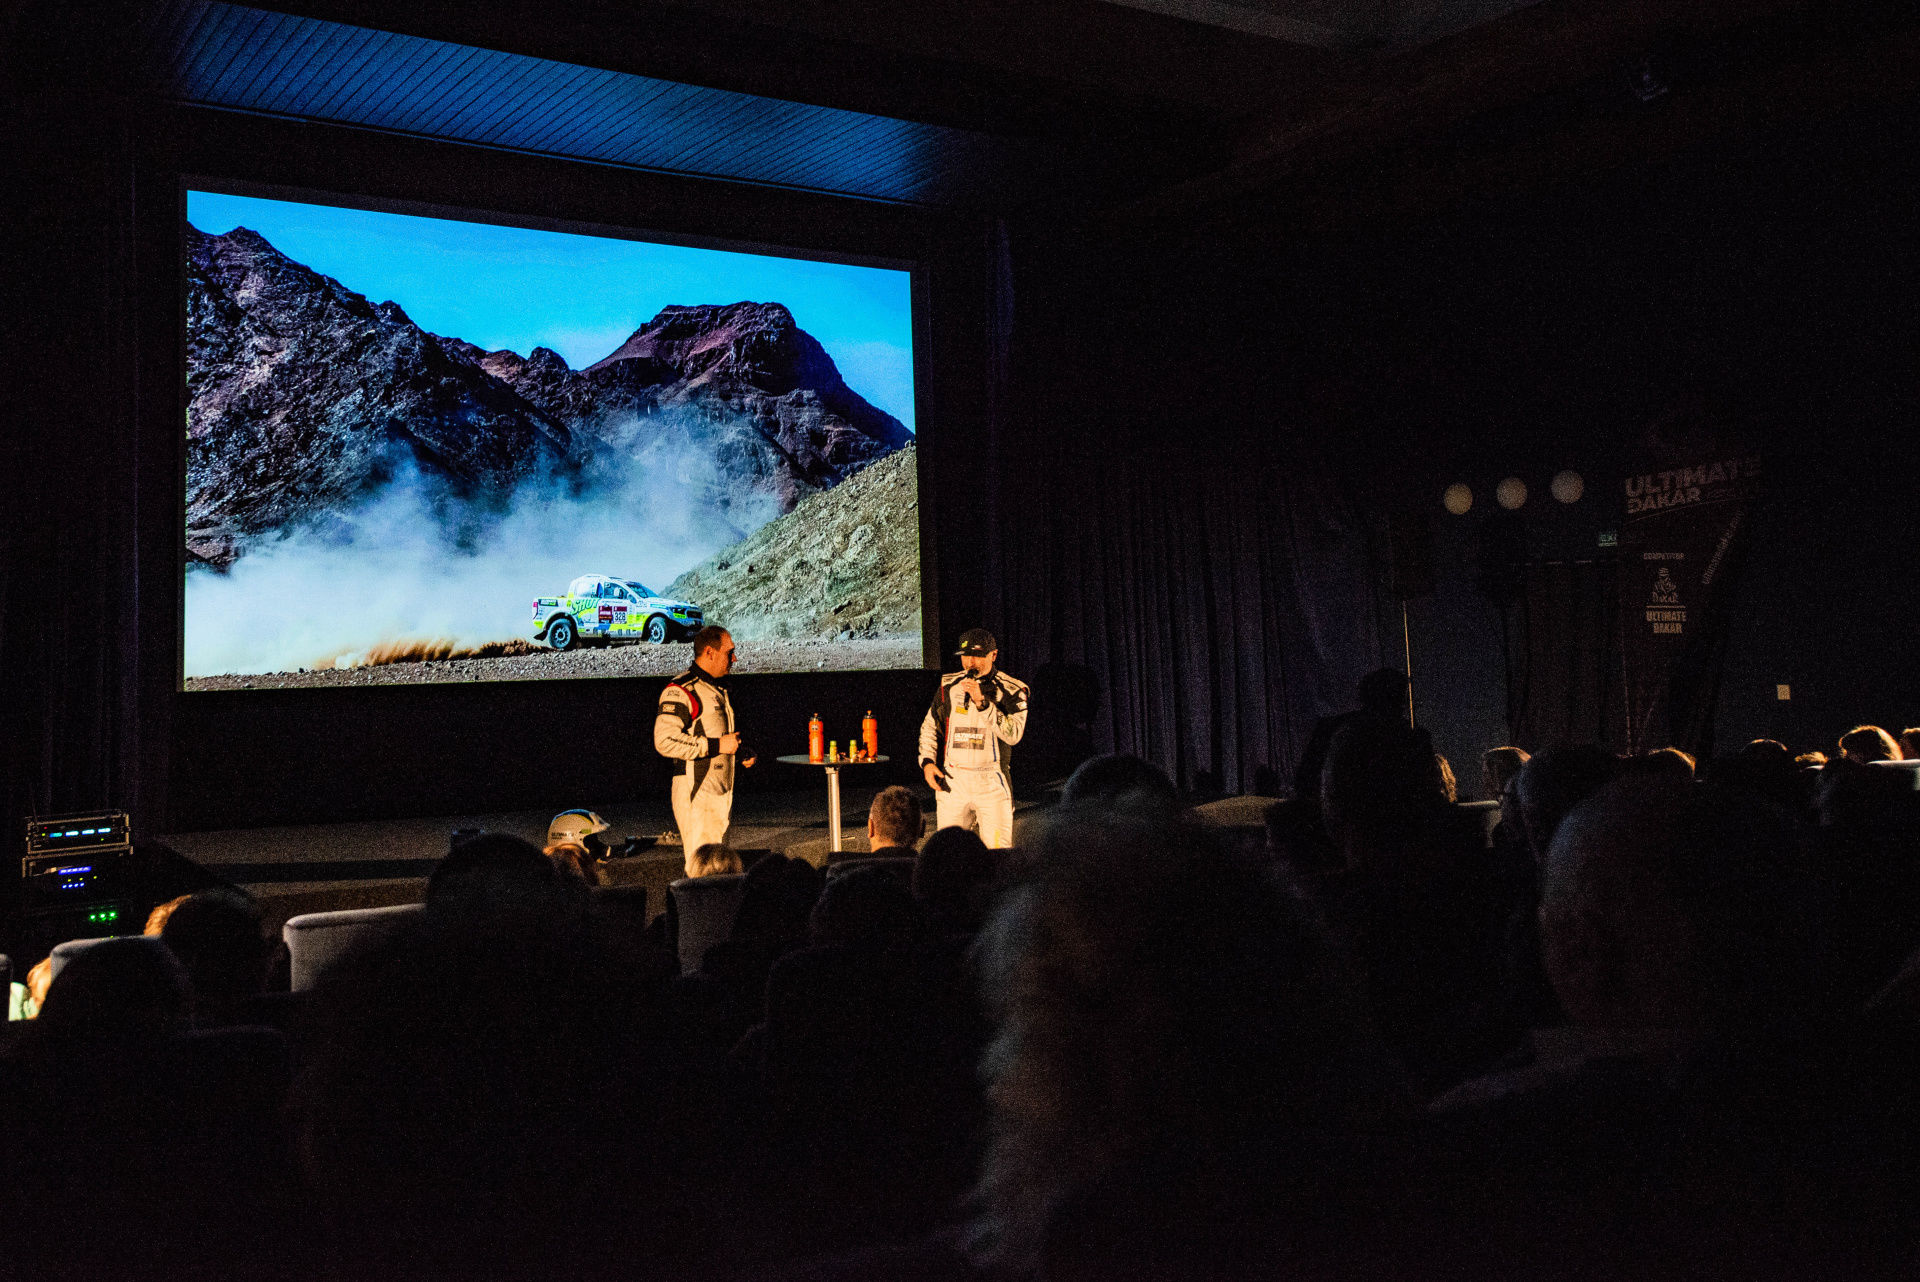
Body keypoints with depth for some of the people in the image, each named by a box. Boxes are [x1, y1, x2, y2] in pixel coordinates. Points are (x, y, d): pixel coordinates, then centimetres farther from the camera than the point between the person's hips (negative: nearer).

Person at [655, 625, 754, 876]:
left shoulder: (719, 688, 17)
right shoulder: (681, 690, -14)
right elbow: (665, 741, -24)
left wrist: (738, 754, 14)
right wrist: (716, 745, -22)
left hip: (722, 789, 9)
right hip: (696, 792, -9)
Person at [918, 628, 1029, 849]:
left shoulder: (1011, 690, -1)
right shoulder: (948, 686, 9)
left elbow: (1013, 734, -14)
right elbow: (929, 727, 17)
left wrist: (982, 702, -19)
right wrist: (927, 761, 3)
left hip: (992, 783, -2)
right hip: (951, 780, 3)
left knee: (999, 853, -6)